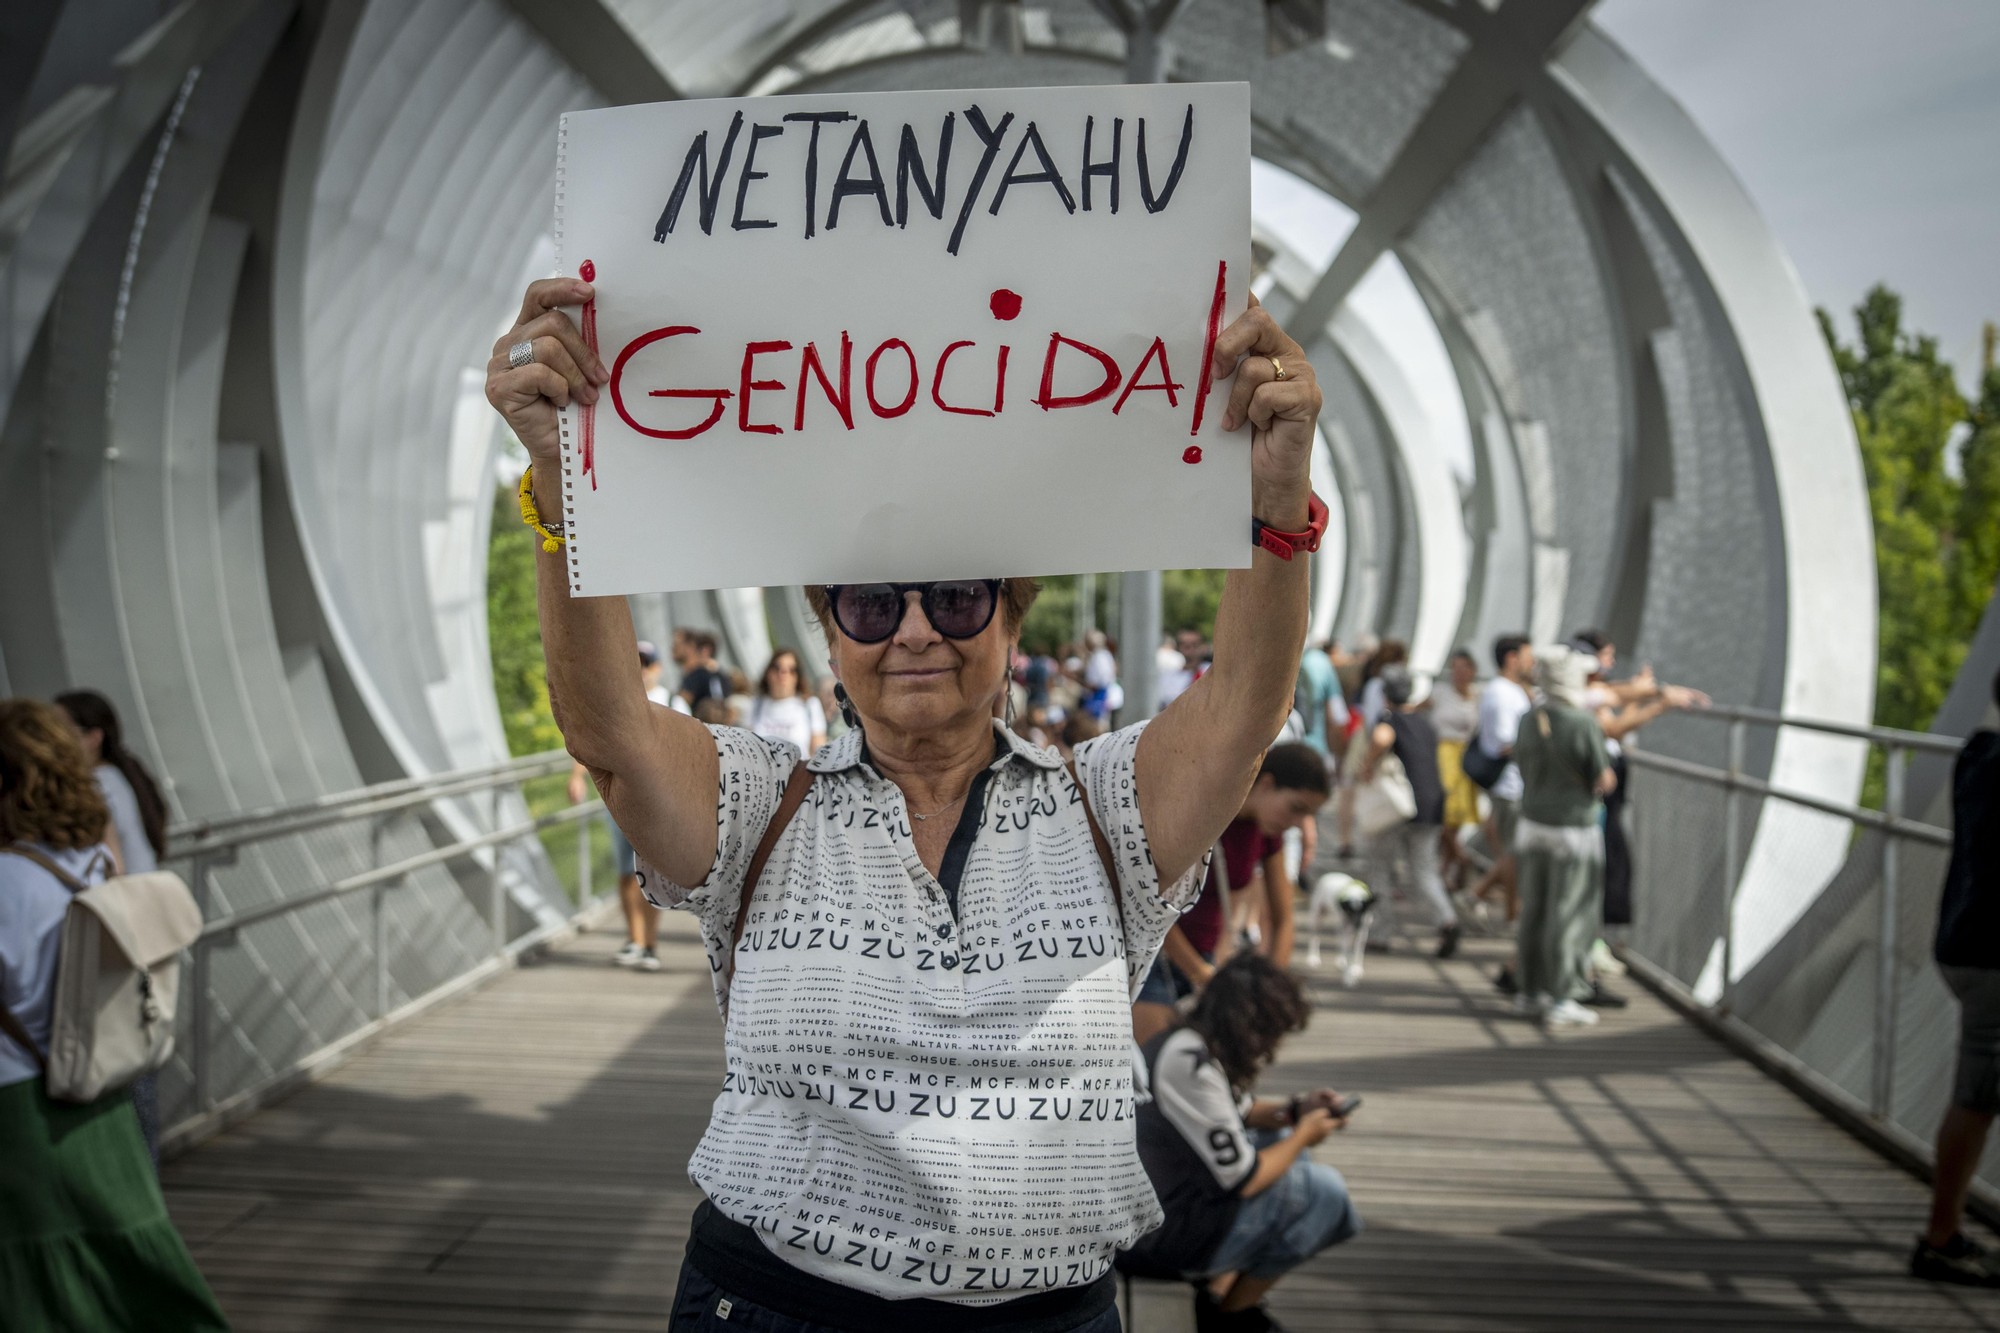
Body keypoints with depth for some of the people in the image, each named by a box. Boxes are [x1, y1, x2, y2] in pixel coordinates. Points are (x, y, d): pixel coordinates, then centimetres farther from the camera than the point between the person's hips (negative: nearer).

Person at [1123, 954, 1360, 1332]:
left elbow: (1239, 1111, 23)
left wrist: (1293, 1110, 7)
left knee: (1282, 1143, 20)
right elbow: (1241, 1181, -21)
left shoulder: (1185, 1041, 3)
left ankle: (1220, 1287, 15)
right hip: (1157, 1234, -10)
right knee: (1325, 1190, -8)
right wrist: (1303, 1135, -6)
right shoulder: (1191, 1066, -27)